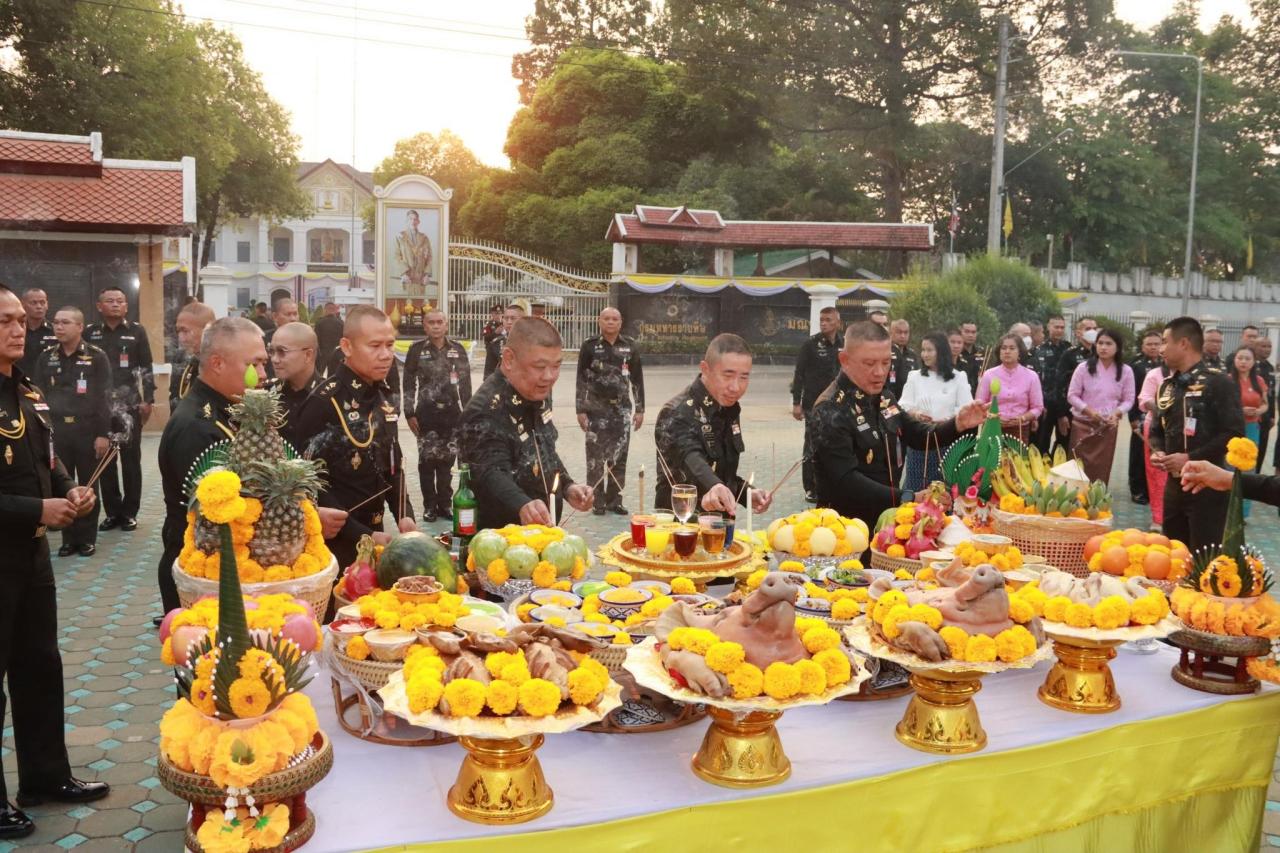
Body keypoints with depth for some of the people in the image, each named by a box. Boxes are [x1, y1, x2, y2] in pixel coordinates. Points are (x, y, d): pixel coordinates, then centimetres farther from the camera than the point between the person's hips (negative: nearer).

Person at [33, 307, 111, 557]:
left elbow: (104, 398, -6)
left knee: (88, 486, 6)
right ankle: (69, 537, 16)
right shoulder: (46, 358, 7)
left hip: (87, 431, -3)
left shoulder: (97, 357, -3)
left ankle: (87, 537, 16)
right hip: (55, 432, 3)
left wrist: (103, 434, -10)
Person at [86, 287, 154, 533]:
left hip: (130, 405, -2)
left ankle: (130, 512, 11)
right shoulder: (89, 333, 6)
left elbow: (146, 368, 1)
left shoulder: (137, 331, 2)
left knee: (131, 459, 3)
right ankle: (112, 511, 15)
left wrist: (148, 400, -5)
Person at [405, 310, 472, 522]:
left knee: (447, 461, 7)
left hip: (452, 412, 2)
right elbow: (409, 384, -1)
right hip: (426, 413, -2)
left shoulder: (457, 350, 5)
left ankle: (445, 503, 18)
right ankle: (429, 505, 13)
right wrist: (410, 414, -5)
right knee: (427, 460, 2)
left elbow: (465, 383, 7)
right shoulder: (417, 349, -1)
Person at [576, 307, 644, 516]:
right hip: (596, 407, -2)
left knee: (619, 455, 4)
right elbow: (581, 379, 0)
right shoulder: (590, 346, 0)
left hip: (622, 407, 2)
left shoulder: (629, 346, 6)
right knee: (596, 455, -1)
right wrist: (581, 410, -5)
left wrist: (639, 409, 5)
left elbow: (637, 378, 8)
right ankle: (597, 501, 7)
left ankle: (615, 500, 13)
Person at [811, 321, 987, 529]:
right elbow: (847, 481, -30)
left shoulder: (883, 397, 5)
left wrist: (958, 424, -4)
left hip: (885, 518, 8)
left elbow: (918, 435, 15)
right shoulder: (831, 410, -21)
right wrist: (909, 499, -38)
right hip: (846, 528, -7)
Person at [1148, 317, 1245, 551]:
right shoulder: (1167, 385, 14)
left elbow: (1234, 434, -16)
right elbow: (1158, 429, 21)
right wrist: (1157, 451, -1)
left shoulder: (1219, 383, -9)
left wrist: (1191, 458, -19)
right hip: (1174, 483, 7)